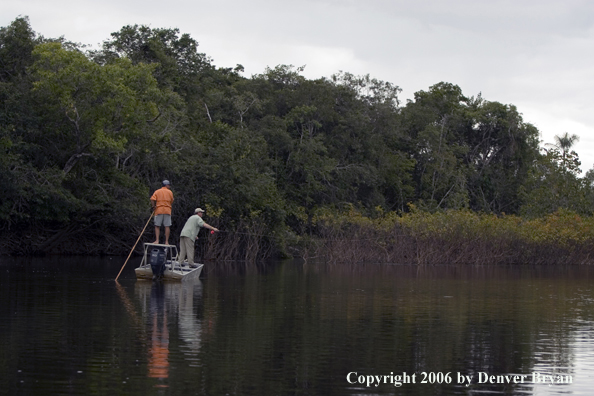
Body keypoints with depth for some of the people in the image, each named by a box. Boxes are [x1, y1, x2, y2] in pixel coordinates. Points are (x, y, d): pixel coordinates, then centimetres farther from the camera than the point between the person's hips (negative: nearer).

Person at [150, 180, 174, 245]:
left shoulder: (157, 192, 6)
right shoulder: (170, 192, 7)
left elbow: (152, 199, -8)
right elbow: (171, 201, 7)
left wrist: (153, 206, -1)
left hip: (159, 210, 0)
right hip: (167, 211, 0)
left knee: (157, 226, 3)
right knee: (167, 226, 1)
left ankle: (157, 240, -8)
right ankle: (166, 241, -2)